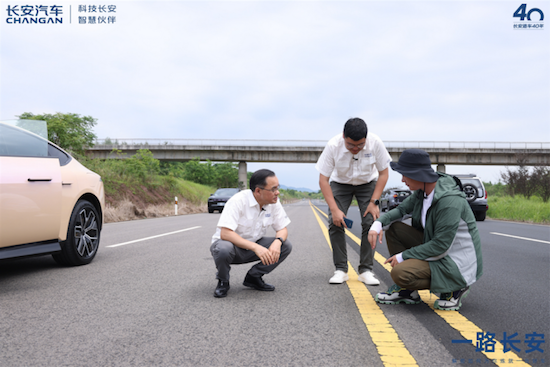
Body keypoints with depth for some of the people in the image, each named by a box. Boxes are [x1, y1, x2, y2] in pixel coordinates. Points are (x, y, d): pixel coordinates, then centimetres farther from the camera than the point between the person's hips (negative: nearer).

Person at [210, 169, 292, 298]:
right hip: (232, 244, -5)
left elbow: (282, 229, -2)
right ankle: (223, 281, -6)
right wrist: (256, 247, -42)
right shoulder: (238, 201, -27)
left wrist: (277, 242, -27)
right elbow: (225, 234, -34)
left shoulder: (274, 203, -9)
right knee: (223, 249, -39)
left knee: (286, 246, -14)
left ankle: (253, 277, 4)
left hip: (253, 246, 5)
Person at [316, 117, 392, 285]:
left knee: (370, 223, -15)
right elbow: (323, 180, -22)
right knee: (335, 223, -16)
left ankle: (366, 270, -5)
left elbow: (383, 173, -13)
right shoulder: (333, 146, -30)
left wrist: (374, 202, -19)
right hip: (340, 183, 0)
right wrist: (334, 209, -28)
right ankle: (340, 270, -5)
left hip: (368, 183, 1)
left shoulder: (375, 143, -27)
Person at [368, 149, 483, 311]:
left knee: (400, 273, -25)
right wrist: (378, 223, -10)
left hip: (456, 261, -9)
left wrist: (403, 256, -18)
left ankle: (453, 288, -2)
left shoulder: (450, 201, -28)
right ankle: (406, 291, 4)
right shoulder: (423, 191, -2)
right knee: (394, 229, -2)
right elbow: (402, 209, 11)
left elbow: (441, 246, -27)